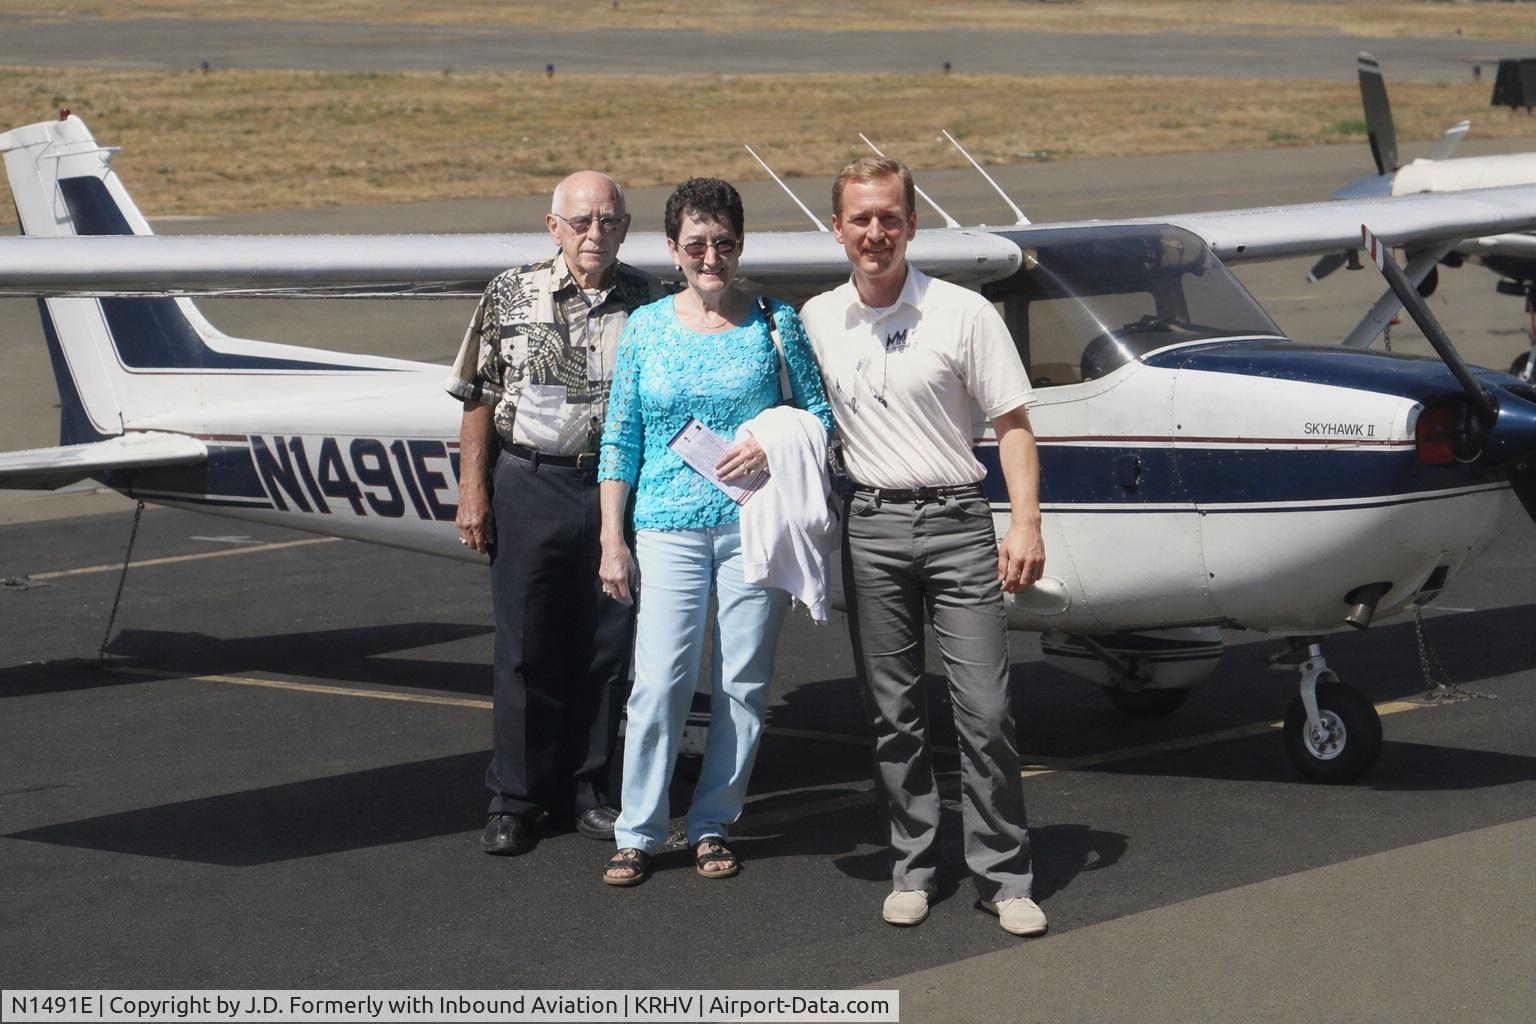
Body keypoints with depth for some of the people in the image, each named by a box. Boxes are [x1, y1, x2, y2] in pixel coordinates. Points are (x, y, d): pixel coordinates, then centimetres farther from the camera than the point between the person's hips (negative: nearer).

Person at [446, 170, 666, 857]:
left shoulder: (648, 303, 4)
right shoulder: (511, 296, 2)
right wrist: (473, 491, -2)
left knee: (605, 648, 6)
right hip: (529, 484, -1)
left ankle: (586, 788, 20)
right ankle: (515, 799, 14)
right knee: (525, 649, 4)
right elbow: (478, 399, 3)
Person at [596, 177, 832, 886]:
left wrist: (771, 445, -13)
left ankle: (713, 824, 17)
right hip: (669, 526, 0)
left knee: (743, 682, 4)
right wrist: (611, 540, 3)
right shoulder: (645, 327, 6)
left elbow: (820, 416, 8)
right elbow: (620, 439, 7)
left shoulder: (775, 325, 4)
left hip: (755, 525, 0)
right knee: (659, 681, -7)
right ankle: (638, 833, 3)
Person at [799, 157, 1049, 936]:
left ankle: (1003, 877, 4)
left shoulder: (963, 313, -2)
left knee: (985, 711, -5)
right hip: (869, 527, 3)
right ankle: (911, 869, 16)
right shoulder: (817, 320, 7)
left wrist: (1025, 526, -9)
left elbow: (1012, 424, -1)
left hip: (955, 521, -3)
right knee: (892, 711, 7)